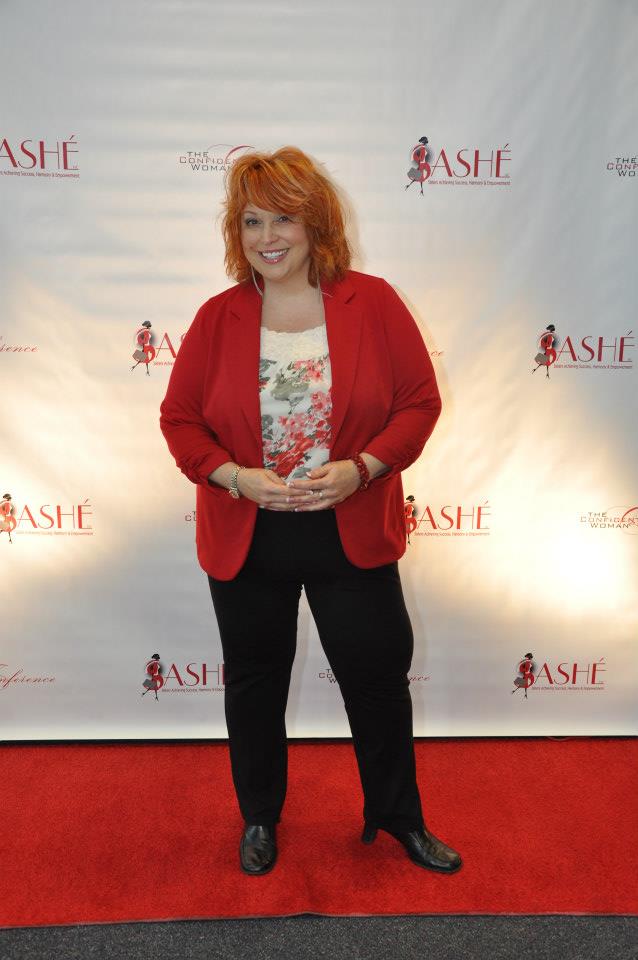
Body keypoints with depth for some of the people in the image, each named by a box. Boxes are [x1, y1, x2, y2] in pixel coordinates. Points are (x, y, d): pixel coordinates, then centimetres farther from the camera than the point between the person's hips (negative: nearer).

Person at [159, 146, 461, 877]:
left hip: (352, 537, -1)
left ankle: (399, 816, 39)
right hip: (245, 541, 2)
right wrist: (237, 478, -17)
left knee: (378, 678, 12)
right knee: (254, 683, 17)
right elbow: (179, 418, 0)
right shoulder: (217, 318, -2)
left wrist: (359, 468, -19)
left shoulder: (373, 303, -5)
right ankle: (259, 818, 43)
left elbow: (420, 401, -5)